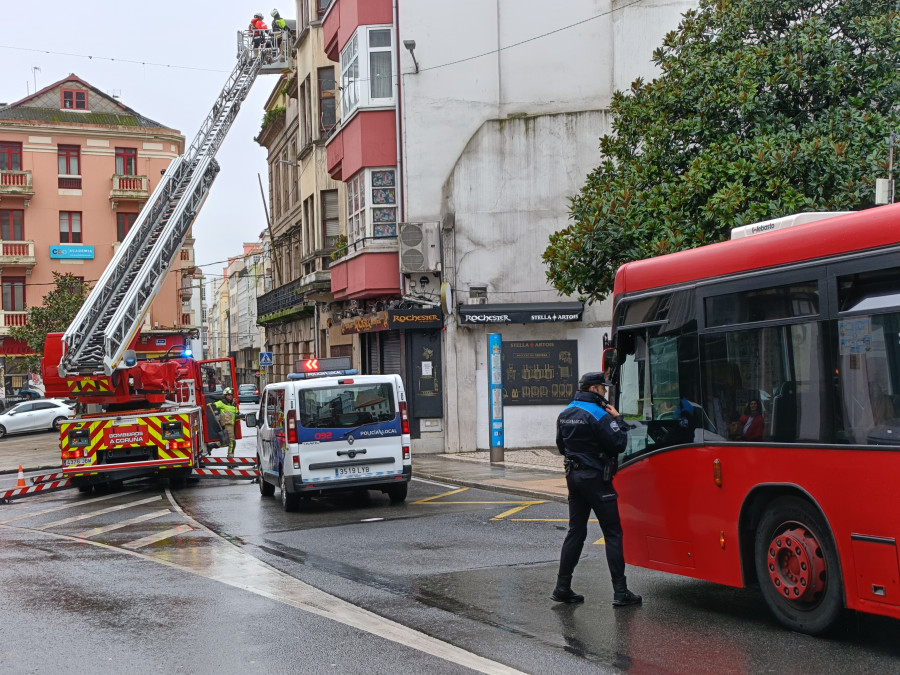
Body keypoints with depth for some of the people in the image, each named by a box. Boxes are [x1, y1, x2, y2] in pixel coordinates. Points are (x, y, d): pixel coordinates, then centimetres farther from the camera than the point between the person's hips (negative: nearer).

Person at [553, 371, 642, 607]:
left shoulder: (565, 414, 10)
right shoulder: (598, 415, -15)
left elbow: (561, 446, 18)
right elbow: (619, 444, -16)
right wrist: (617, 419, -5)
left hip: (574, 476, 8)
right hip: (596, 479, -8)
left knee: (575, 531, 12)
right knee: (613, 534, -3)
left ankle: (562, 587, 11)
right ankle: (620, 592, -3)